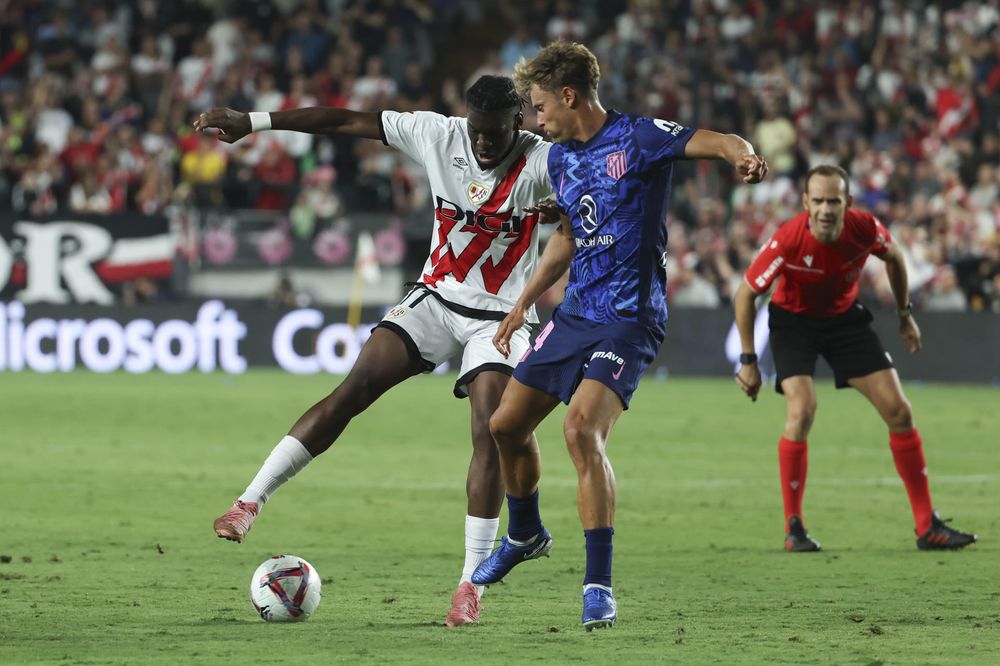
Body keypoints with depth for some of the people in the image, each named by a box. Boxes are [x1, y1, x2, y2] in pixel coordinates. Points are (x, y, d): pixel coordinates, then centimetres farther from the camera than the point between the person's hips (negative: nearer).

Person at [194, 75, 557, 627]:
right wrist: (252, 122, -5)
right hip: (436, 297, 2)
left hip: (499, 316, -2)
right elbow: (347, 122, -5)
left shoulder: (541, 162, -18)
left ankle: (471, 583, -7)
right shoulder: (438, 135, -10)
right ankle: (251, 502, -9)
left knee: (491, 436, -15)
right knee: (353, 389, -11)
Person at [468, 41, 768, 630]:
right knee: (507, 425, 13)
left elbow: (720, 142, -24)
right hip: (576, 312, 8)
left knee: (582, 428, -26)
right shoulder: (561, 158, 12)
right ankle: (525, 535, 42)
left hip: (629, 319, -8)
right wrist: (524, 304, 27)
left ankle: (600, 585, -21)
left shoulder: (637, 137, -12)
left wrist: (745, 157, -48)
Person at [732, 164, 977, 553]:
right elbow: (745, 294, -16)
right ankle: (793, 528, -11)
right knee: (801, 411, -25)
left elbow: (893, 258, 3)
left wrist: (905, 314, 10)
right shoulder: (787, 242, -31)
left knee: (898, 411, -4)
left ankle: (928, 527, 5)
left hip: (845, 318, 3)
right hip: (793, 320, -3)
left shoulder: (865, 228, -23)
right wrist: (748, 360, -14)